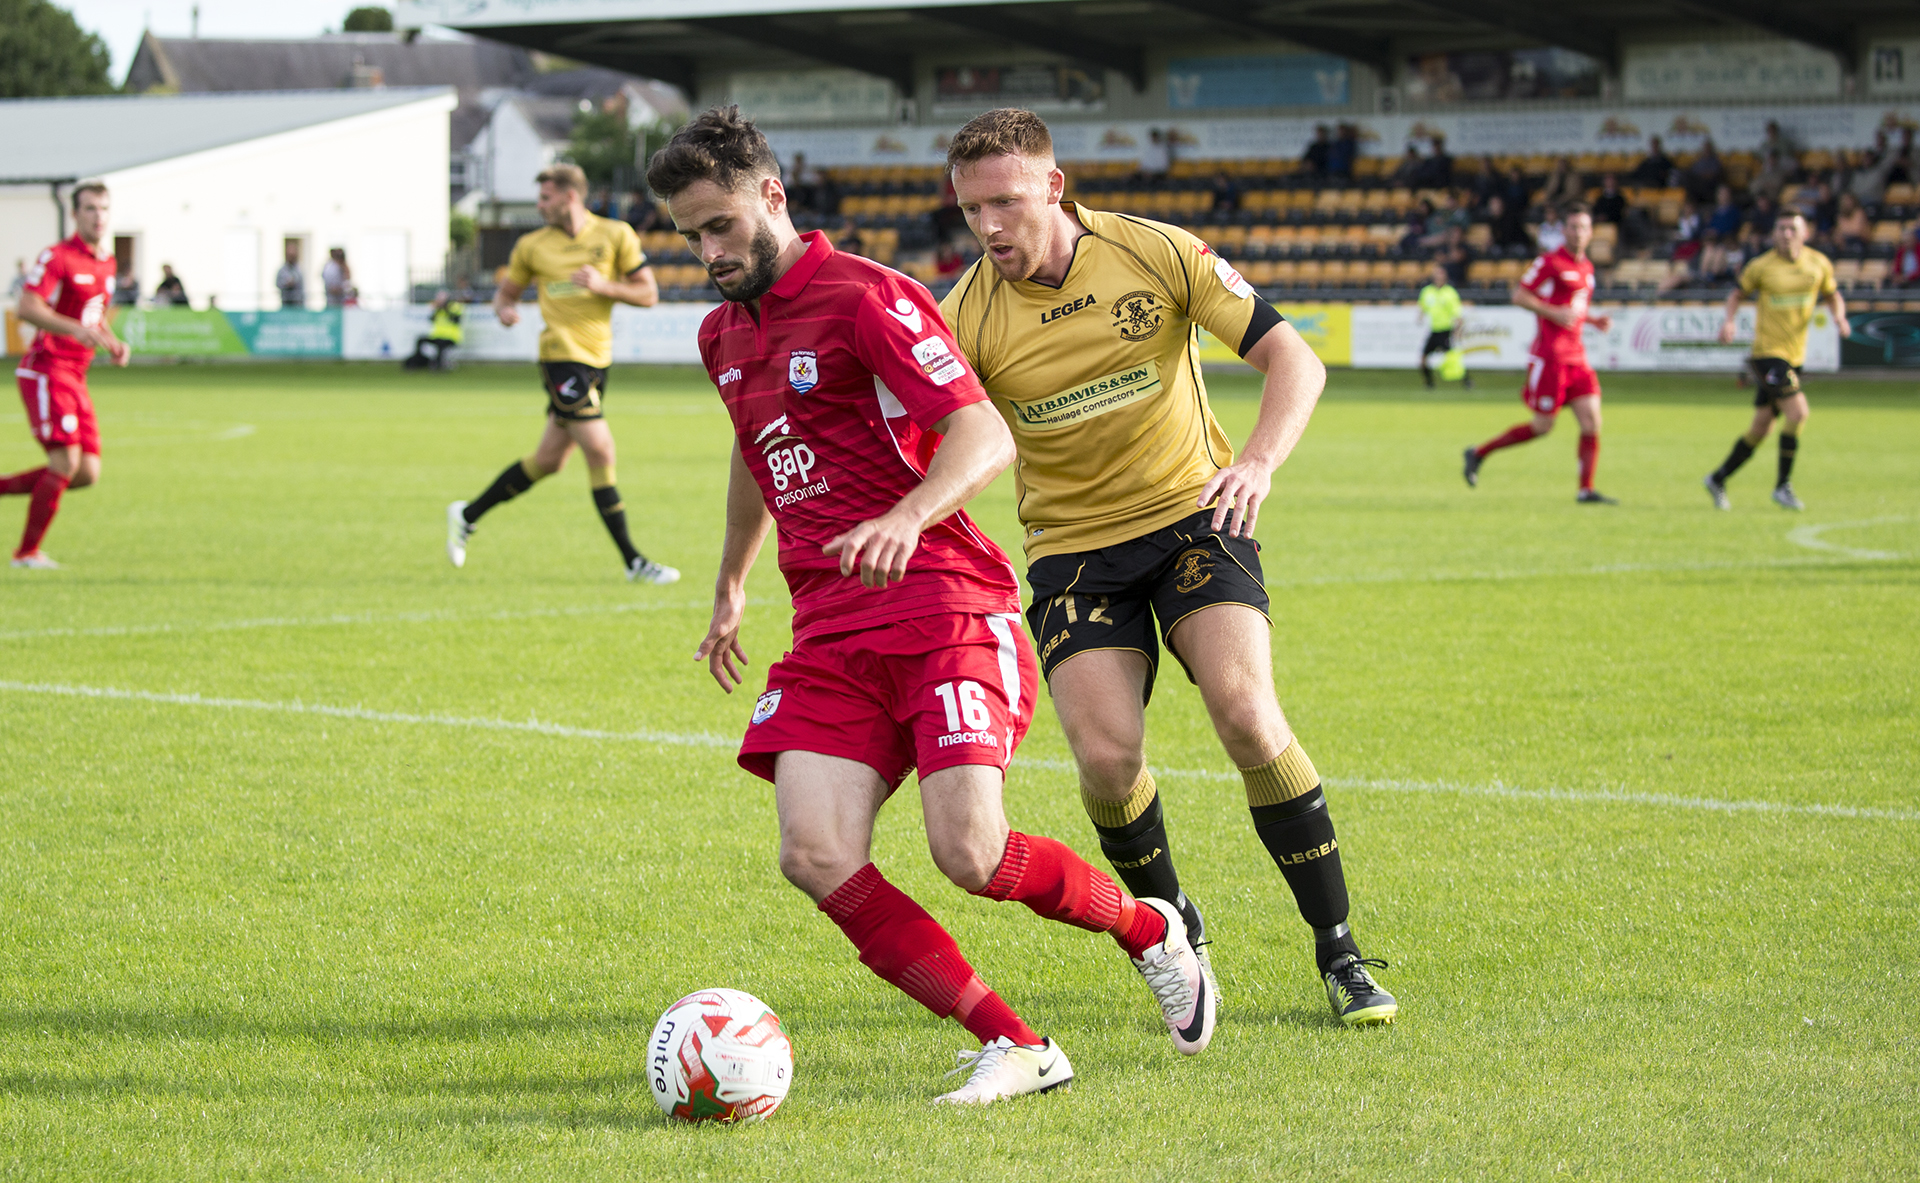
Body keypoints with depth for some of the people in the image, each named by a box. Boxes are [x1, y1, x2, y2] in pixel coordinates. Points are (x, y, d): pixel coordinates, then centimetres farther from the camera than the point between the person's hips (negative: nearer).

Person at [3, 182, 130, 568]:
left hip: (76, 377, 8)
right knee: (66, 461, -16)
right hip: (46, 371, -8)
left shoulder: (106, 262, 14)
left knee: (87, 474, 1)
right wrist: (76, 329, -32)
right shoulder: (57, 257, -11)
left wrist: (112, 342, 8)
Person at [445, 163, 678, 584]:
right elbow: (506, 290, 14)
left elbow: (648, 293, 1)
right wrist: (504, 309, -9)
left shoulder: (616, 235, 2)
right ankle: (633, 561, -8)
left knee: (548, 460, 10)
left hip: (598, 359, 3)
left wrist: (603, 285, -15)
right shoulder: (531, 246, 3)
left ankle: (468, 515, 28)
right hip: (562, 356, -3)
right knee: (600, 452, -13)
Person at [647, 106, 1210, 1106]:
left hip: (943, 606, -7)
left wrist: (907, 518, -34)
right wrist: (730, 588, 46)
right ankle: (1015, 1048, -10)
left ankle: (1147, 928, 13)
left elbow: (984, 434, -17)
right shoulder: (723, 335, 19)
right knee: (816, 856, -17)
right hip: (828, 630, 7)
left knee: (968, 853, -19)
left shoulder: (863, 298, -7)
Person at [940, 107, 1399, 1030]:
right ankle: (1175, 936, 13)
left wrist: (1258, 460, -27)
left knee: (1247, 717, -21)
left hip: (1193, 515, -1)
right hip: (1073, 547, 1)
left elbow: (1292, 359, -9)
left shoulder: (1158, 254, -11)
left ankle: (1339, 953, -6)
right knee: (1106, 762, -17)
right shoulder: (967, 317, -10)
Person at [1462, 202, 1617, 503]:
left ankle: (1586, 490, -2)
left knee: (1591, 419, -4)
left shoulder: (1586, 267, 16)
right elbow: (1518, 295, -11)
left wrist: (1594, 320, 10)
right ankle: (1479, 454, 12)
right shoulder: (1550, 262, -9)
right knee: (1543, 426, -3)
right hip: (1549, 354, -7)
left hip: (1576, 356, 7)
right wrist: (1554, 313, -20)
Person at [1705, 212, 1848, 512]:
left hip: (1794, 356, 5)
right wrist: (1729, 320, -10)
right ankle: (1783, 486, -5)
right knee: (1798, 411, -19)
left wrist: (1839, 316, -3)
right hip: (1767, 351, -5)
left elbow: (1832, 295, 18)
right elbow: (1738, 293, 8)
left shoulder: (1819, 264, 4)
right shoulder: (1761, 267, -6)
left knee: (1761, 427, 10)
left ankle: (1718, 479, 26)